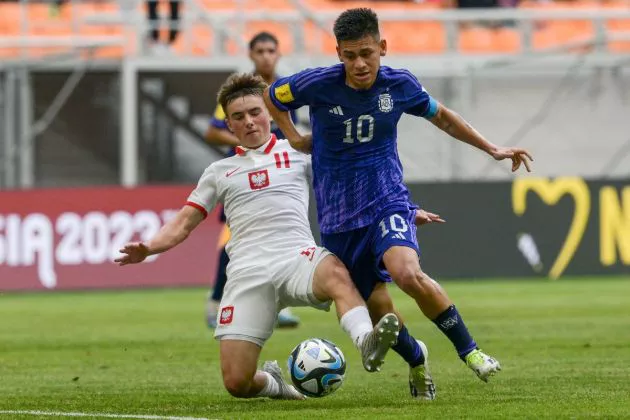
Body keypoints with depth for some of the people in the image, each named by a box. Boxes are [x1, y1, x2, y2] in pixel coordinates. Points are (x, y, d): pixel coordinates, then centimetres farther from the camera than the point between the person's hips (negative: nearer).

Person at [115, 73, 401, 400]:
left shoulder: (297, 153, 19)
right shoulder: (219, 172, 23)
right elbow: (183, 225, 21)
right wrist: (147, 248, 1)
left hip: (297, 257, -2)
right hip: (248, 272, 2)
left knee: (335, 272, -40)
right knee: (236, 383, -9)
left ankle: (366, 343, -60)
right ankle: (271, 383, 25)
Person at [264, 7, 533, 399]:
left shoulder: (400, 84, -4)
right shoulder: (317, 85, -10)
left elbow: (441, 116, 16)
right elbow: (271, 97, 11)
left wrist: (493, 149, 14)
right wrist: (294, 137, 0)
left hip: (387, 200, -1)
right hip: (339, 215, 1)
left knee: (408, 273, -31)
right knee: (378, 310, 1)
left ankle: (469, 350, -16)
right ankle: (416, 359, 33)